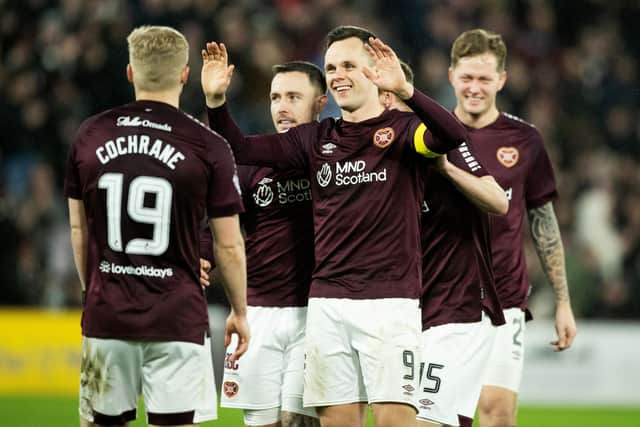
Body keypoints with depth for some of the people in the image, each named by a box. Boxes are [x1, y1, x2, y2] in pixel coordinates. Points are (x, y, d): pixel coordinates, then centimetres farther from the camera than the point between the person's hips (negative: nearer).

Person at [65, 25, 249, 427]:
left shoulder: (90, 136, 4)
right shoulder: (208, 147, -5)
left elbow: (78, 229, 12)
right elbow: (229, 245, -1)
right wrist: (240, 312, 11)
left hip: (106, 315, 3)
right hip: (177, 318, -3)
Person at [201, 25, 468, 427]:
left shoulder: (401, 129, -2)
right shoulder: (317, 138, 13)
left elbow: (454, 135, -22)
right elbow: (241, 148, 12)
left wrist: (405, 90, -37)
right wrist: (216, 100, -6)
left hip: (389, 301, -4)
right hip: (327, 303, 5)